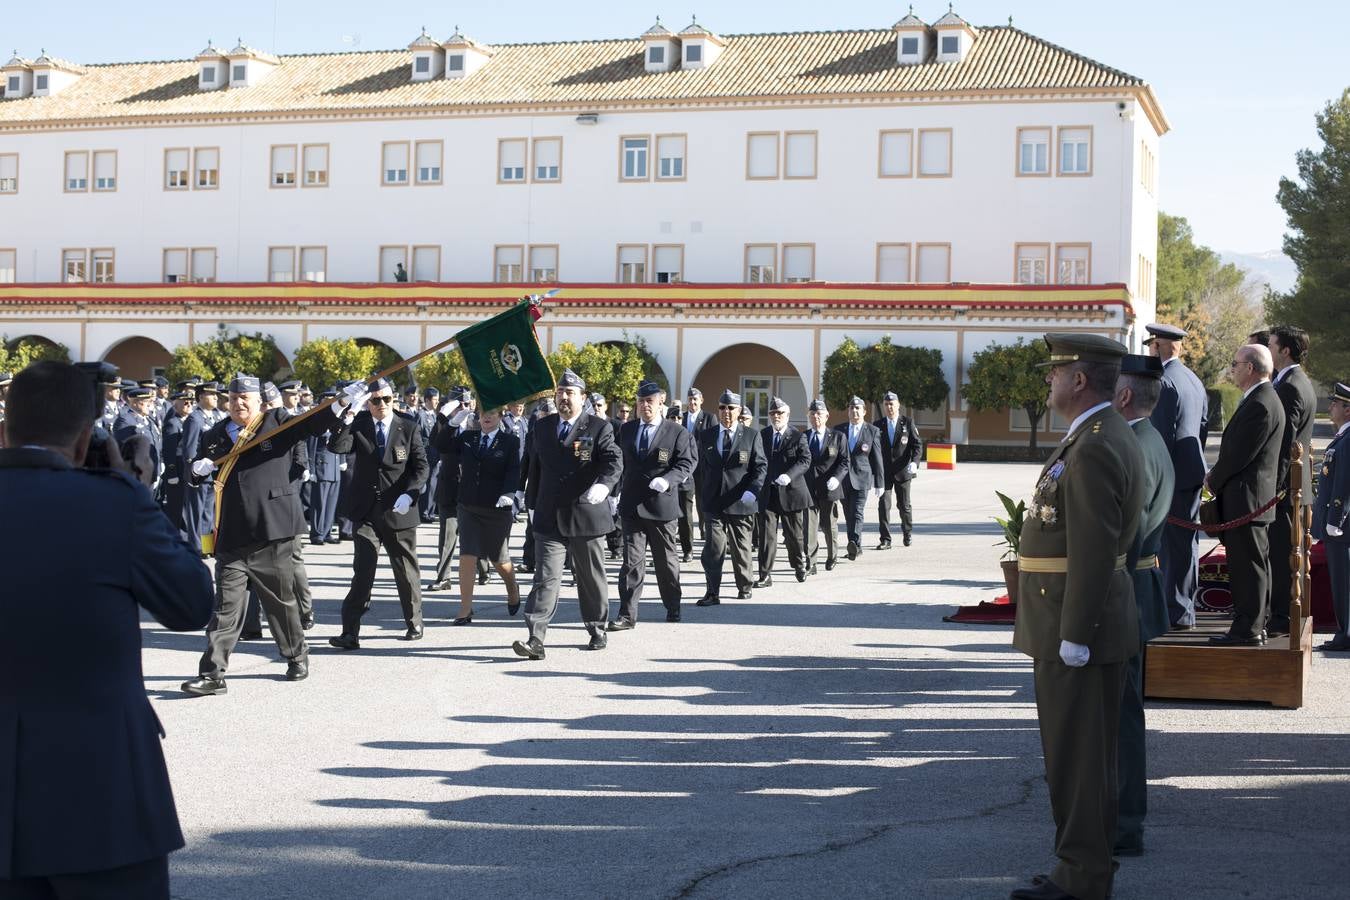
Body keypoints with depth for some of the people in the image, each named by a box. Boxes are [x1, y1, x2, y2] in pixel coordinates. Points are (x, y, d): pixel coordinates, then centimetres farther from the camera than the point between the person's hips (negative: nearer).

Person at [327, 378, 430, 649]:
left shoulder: (409, 428, 2)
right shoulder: (358, 426, 4)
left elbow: (421, 466, -1)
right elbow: (336, 446, -13)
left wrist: (409, 494, -17)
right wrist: (348, 416, -24)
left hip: (399, 512, 0)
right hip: (367, 512, 0)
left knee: (406, 571, 11)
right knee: (362, 572, -6)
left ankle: (414, 623, 28)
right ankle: (350, 632, -7)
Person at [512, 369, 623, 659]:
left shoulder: (599, 428, -2)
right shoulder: (542, 427, 12)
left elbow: (614, 461, -15)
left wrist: (603, 485, -35)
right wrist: (532, 504, 17)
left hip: (586, 516, -2)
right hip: (549, 518, 2)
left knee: (591, 578, 11)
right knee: (546, 577, -7)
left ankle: (598, 630, 28)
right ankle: (535, 639, -15)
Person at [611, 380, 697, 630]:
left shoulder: (677, 433, -3)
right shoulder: (626, 430, 11)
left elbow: (686, 463, -7)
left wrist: (667, 479, -24)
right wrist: (620, 490, 12)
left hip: (661, 504, -2)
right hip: (632, 505, 3)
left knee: (666, 560, 11)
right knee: (631, 560, -3)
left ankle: (673, 607, 28)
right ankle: (627, 614, -4)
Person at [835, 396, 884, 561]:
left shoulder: (872, 432, 3)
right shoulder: (838, 430, 9)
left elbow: (877, 459, 4)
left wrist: (879, 483, 1)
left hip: (862, 479, -3)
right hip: (843, 479, 3)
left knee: (857, 513, -16)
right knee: (848, 515, 7)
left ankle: (855, 543, -27)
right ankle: (855, 548, 15)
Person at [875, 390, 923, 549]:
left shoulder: (908, 422, 1)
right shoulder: (877, 425, 6)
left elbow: (917, 444, -2)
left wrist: (914, 462, -19)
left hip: (902, 470, -1)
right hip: (883, 472, 1)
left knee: (904, 505, 9)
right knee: (883, 505, -8)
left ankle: (907, 533, 33)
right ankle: (885, 540, -5)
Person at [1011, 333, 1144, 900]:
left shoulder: (1093, 448, -20)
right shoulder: (1108, 436, 14)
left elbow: (1094, 550, -24)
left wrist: (1073, 637, -22)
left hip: (1076, 629, -11)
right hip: (1079, 627, 11)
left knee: (1077, 756, -2)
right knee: (1083, 754, 16)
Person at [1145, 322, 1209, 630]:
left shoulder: (1164, 382, -15)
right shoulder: (1195, 380, 14)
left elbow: (1163, 434, -19)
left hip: (1173, 475, -10)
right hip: (1193, 472, 10)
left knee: (1173, 545, -4)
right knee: (1187, 542, 14)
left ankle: (1177, 613, -1)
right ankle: (1184, 608, 22)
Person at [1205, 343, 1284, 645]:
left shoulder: (1260, 405, -19)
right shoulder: (1263, 400, 14)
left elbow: (1239, 454, -20)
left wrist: (1213, 481, -6)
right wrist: (1217, 476, 9)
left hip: (1245, 499, -11)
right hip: (1251, 498, 11)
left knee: (1248, 565, -6)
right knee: (1252, 565, 15)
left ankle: (1247, 630, -2)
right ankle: (1255, 625, 21)